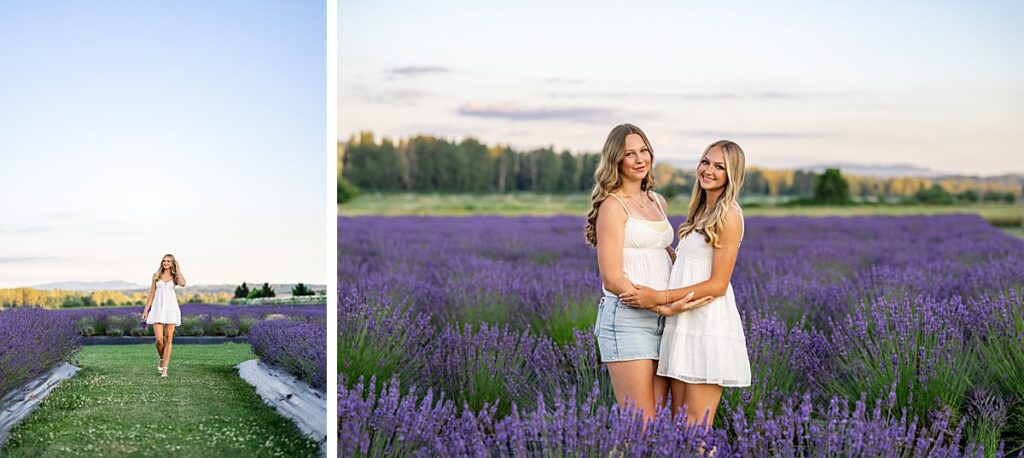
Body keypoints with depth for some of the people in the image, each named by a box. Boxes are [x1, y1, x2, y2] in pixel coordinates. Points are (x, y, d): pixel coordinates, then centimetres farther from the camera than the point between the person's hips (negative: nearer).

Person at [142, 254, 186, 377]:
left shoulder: (174, 277, 7)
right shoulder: (156, 276, 9)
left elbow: (182, 284, -17)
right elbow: (151, 294, 12)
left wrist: (178, 270, -5)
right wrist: (146, 309, 7)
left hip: (171, 309, 0)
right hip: (158, 309, 0)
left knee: (168, 339, -1)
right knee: (159, 339, -9)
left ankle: (165, 368, 3)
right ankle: (162, 359, 19)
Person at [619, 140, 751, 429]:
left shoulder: (729, 216, -8)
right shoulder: (700, 212, 17)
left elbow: (718, 285, -14)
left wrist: (660, 297, -15)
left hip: (709, 326, -8)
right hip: (682, 326, 8)